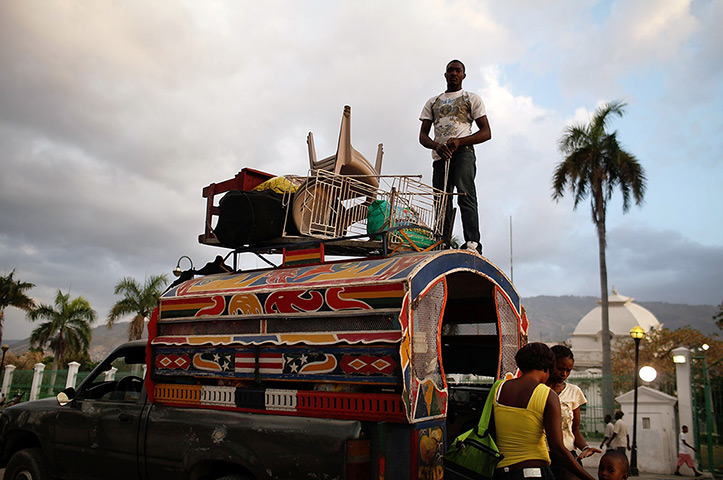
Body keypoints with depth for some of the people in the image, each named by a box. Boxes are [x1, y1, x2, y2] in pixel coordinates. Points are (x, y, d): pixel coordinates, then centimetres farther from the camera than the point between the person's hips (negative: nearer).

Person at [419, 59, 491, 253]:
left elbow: (486, 132, 7)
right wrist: (436, 145, -9)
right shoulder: (432, 102, 27)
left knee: (465, 195, -23)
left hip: (463, 152, -4)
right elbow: (423, 135, 17)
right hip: (439, 156, 4)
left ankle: (472, 243, -33)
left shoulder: (472, 98, 18)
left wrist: (460, 141, -12)